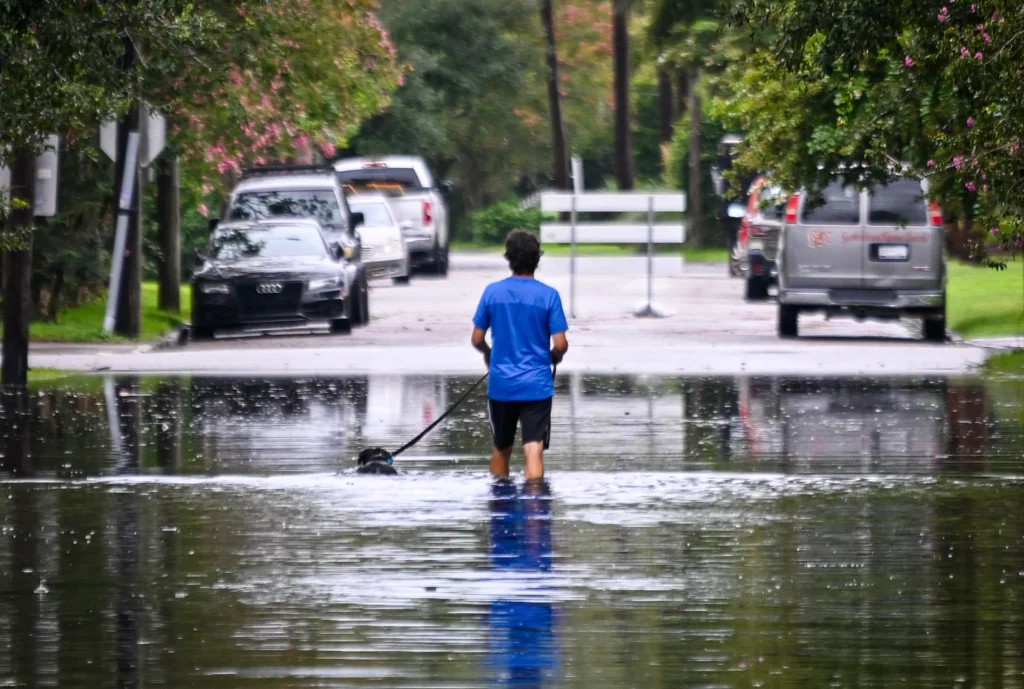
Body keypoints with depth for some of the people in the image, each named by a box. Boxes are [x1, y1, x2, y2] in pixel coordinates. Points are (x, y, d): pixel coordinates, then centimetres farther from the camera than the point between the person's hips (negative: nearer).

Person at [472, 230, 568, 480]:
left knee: (501, 450, 18)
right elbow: (560, 345, -9)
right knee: (534, 451, -7)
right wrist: (554, 357, 14)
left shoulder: (493, 292, -1)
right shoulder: (548, 295, -7)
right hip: (537, 385, -2)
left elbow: (477, 339, 3)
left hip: (501, 385, 2)